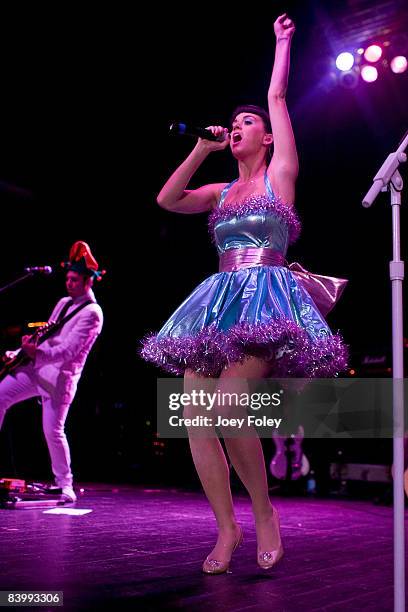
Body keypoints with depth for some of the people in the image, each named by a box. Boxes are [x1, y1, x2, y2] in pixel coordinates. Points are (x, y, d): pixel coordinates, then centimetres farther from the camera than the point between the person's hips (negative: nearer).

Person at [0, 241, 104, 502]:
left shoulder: (92, 313, -11)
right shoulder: (64, 303, 17)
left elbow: (68, 350, -20)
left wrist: (37, 353, -34)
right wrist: (22, 351, 11)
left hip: (60, 376, -8)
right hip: (37, 367, 8)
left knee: (53, 430, -8)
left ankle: (66, 486, 7)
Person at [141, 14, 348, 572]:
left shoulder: (280, 174, 9)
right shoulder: (222, 191, 22)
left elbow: (278, 97, 10)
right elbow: (167, 199, 12)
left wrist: (283, 41, 21)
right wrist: (202, 148, 12)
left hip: (265, 297, -6)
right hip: (219, 302, 6)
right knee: (194, 418, -7)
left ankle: (264, 512, -3)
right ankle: (227, 529, 5)